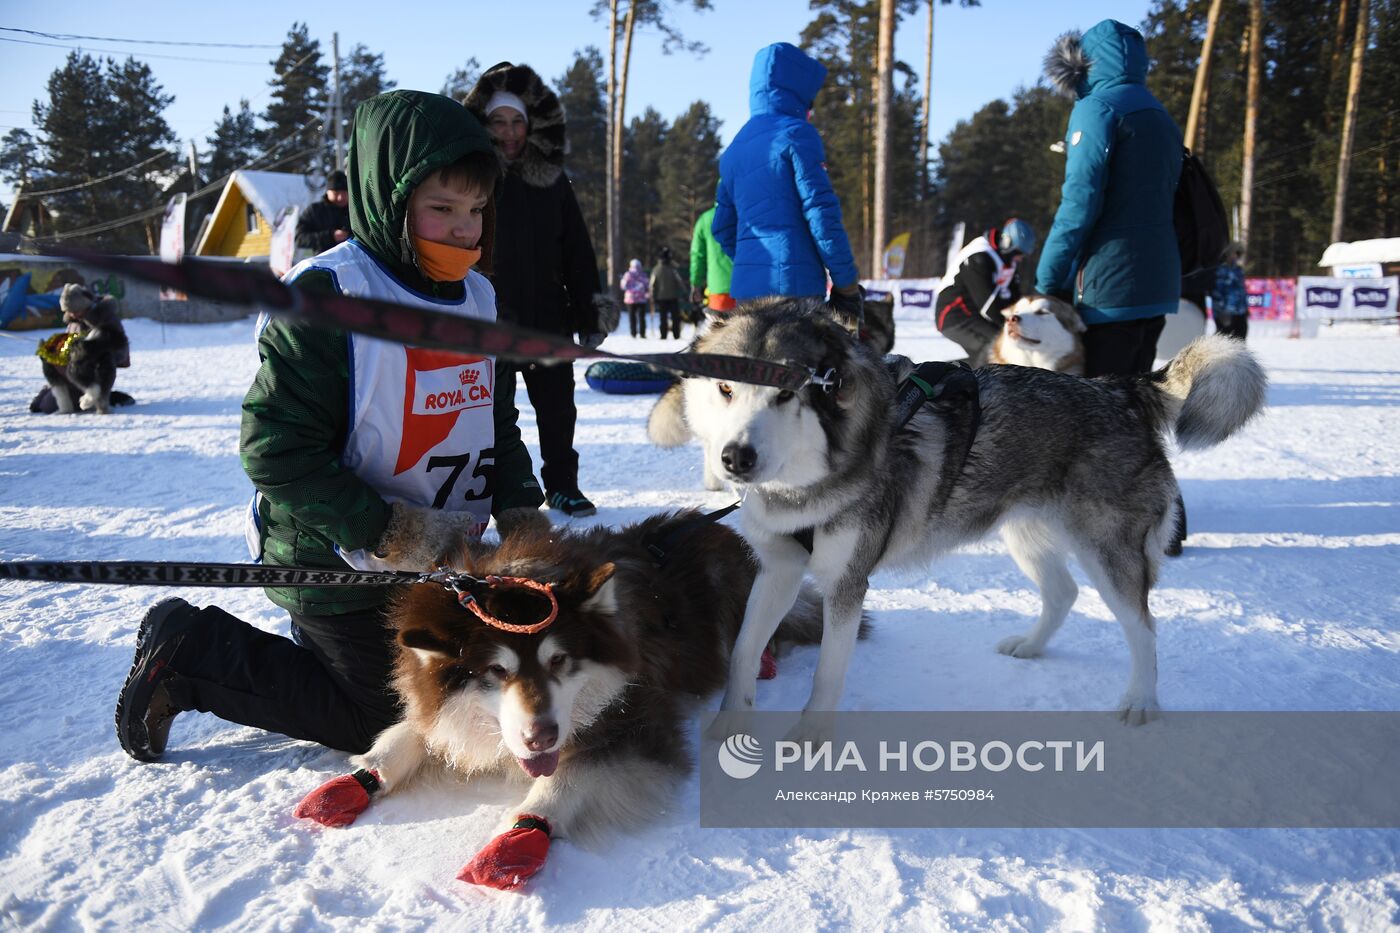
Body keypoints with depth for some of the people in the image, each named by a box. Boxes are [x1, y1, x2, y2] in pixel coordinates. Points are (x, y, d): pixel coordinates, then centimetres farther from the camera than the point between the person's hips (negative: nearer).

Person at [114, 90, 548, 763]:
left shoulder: (477, 296, 3)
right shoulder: (326, 298, -21)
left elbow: (498, 419, 13)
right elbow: (275, 450, -23)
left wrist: (521, 511, -3)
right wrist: (391, 532, -25)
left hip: (441, 553, 8)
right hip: (338, 565, -8)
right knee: (380, 719, 2)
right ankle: (192, 652, 13)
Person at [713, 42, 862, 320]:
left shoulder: (734, 148, 18)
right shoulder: (795, 133, -5)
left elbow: (722, 229, 21)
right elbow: (821, 212, -11)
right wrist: (846, 282, -7)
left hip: (745, 286, 8)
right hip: (794, 285, -7)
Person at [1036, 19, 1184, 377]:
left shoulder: (1098, 108, -7)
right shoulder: (1160, 115, 19)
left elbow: (1080, 203, -16)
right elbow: (1157, 199, 18)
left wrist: (1047, 281, -9)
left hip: (1112, 284, -9)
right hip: (1159, 280, 9)